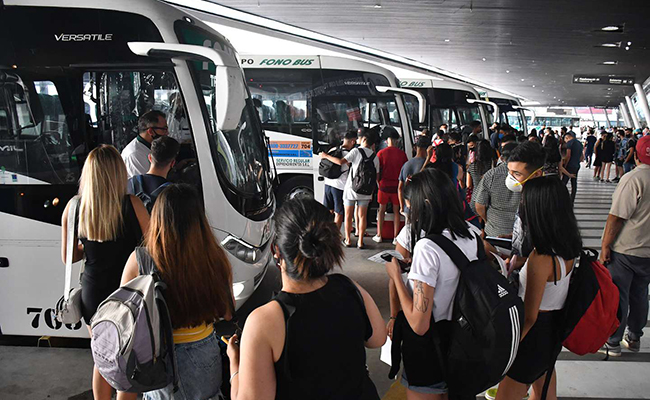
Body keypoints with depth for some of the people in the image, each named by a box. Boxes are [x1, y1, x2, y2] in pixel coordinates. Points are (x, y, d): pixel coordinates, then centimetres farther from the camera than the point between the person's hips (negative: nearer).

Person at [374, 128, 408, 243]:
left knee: (382, 210, 10)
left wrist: (378, 182, 11)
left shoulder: (381, 153, -6)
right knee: (396, 211, 8)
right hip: (397, 185, 0)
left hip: (384, 185, 0)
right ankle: (395, 237, 10)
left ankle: (379, 235, 13)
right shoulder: (402, 153, -4)